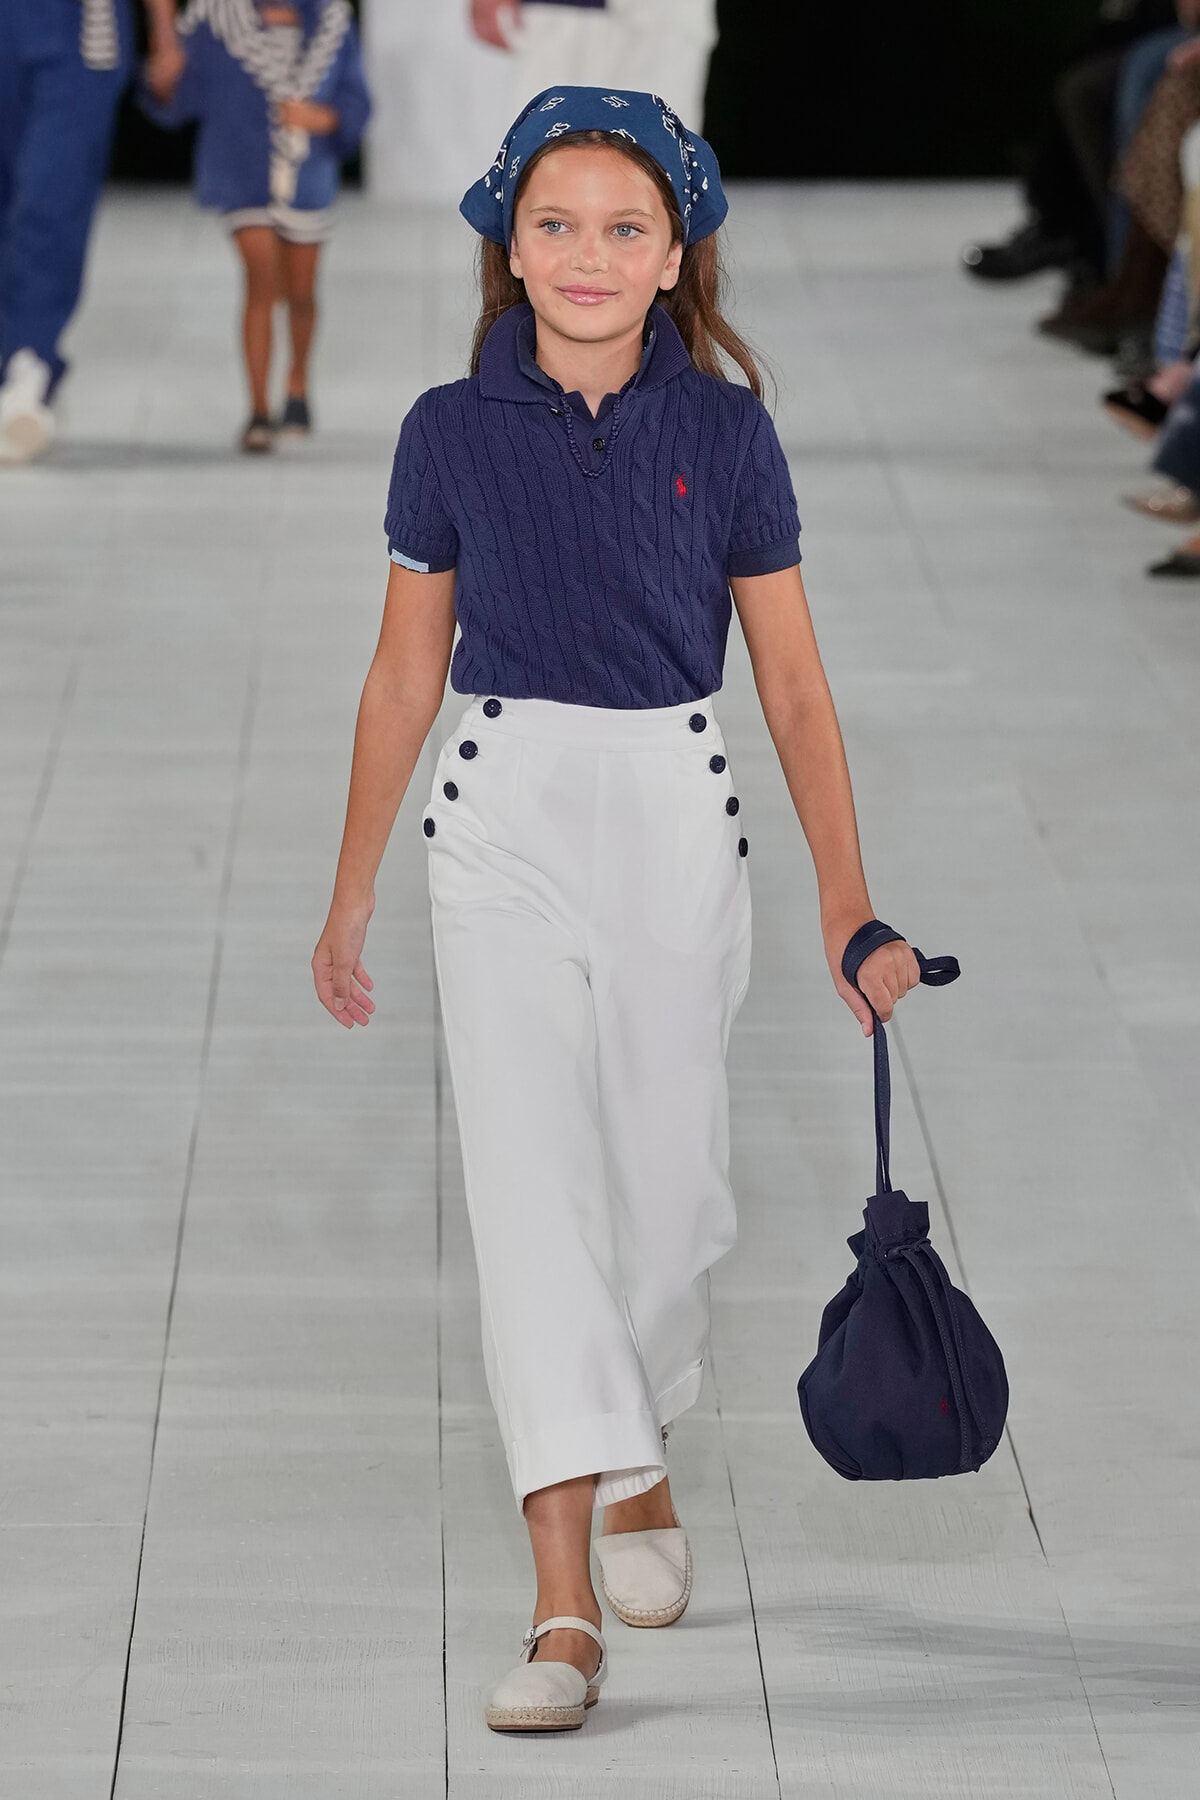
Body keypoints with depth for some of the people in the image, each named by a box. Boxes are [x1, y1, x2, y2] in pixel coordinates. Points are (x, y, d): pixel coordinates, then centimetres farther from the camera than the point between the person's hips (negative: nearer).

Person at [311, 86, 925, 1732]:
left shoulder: (724, 433, -2)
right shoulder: (452, 432, 0)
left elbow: (793, 683, 0)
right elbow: (403, 677, 8)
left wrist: (849, 907, -5)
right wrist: (351, 898, 12)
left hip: (676, 823, 1)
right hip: (502, 822, 0)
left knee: (666, 1187, 10)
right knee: (531, 1187, -8)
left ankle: (640, 1475, 40)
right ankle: (566, 1612, -12)